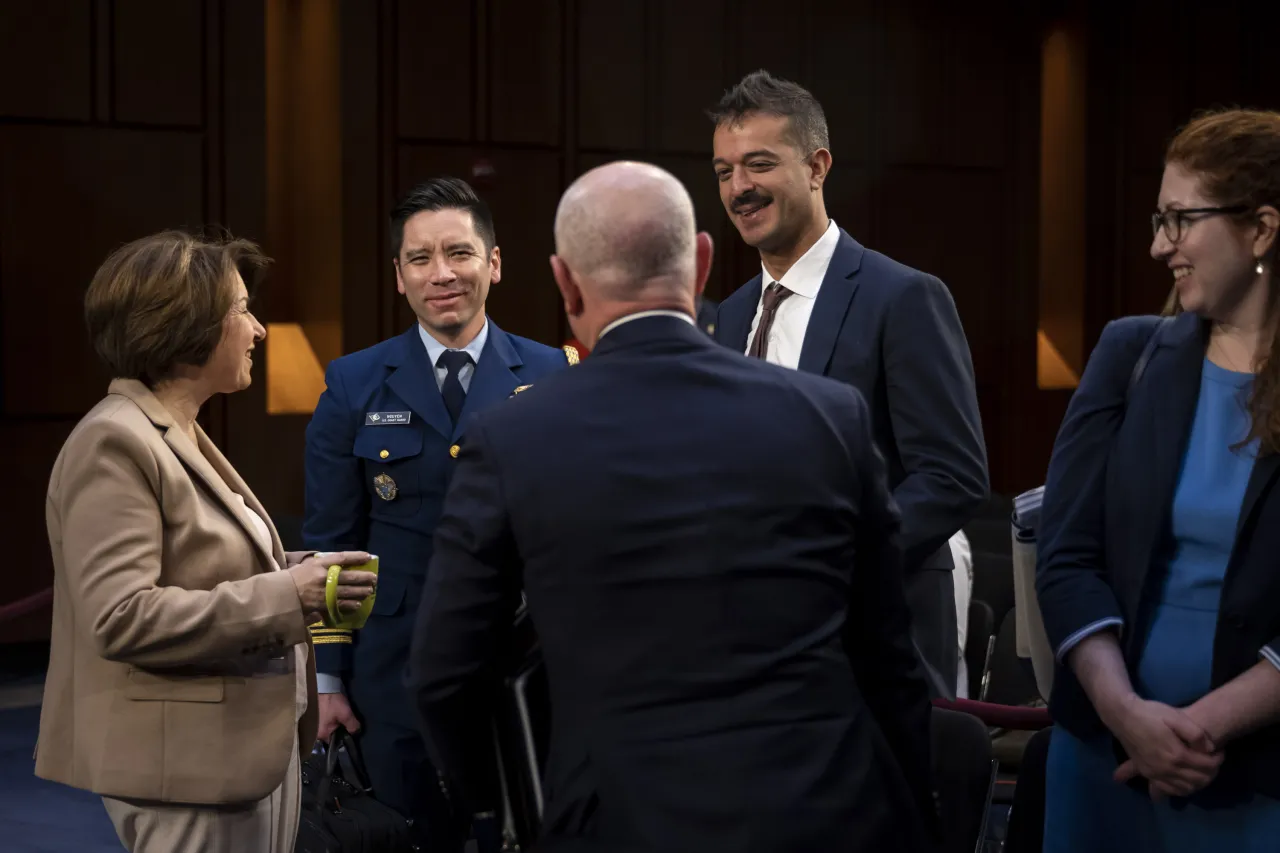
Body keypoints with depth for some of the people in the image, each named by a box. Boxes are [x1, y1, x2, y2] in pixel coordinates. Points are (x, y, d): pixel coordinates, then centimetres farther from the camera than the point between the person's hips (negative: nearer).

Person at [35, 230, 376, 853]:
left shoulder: (181, 435, 15)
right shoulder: (115, 442, -15)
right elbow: (120, 618, -22)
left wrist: (303, 572, 1)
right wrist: (284, 595, -22)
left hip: (256, 750, 9)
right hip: (189, 766, -9)